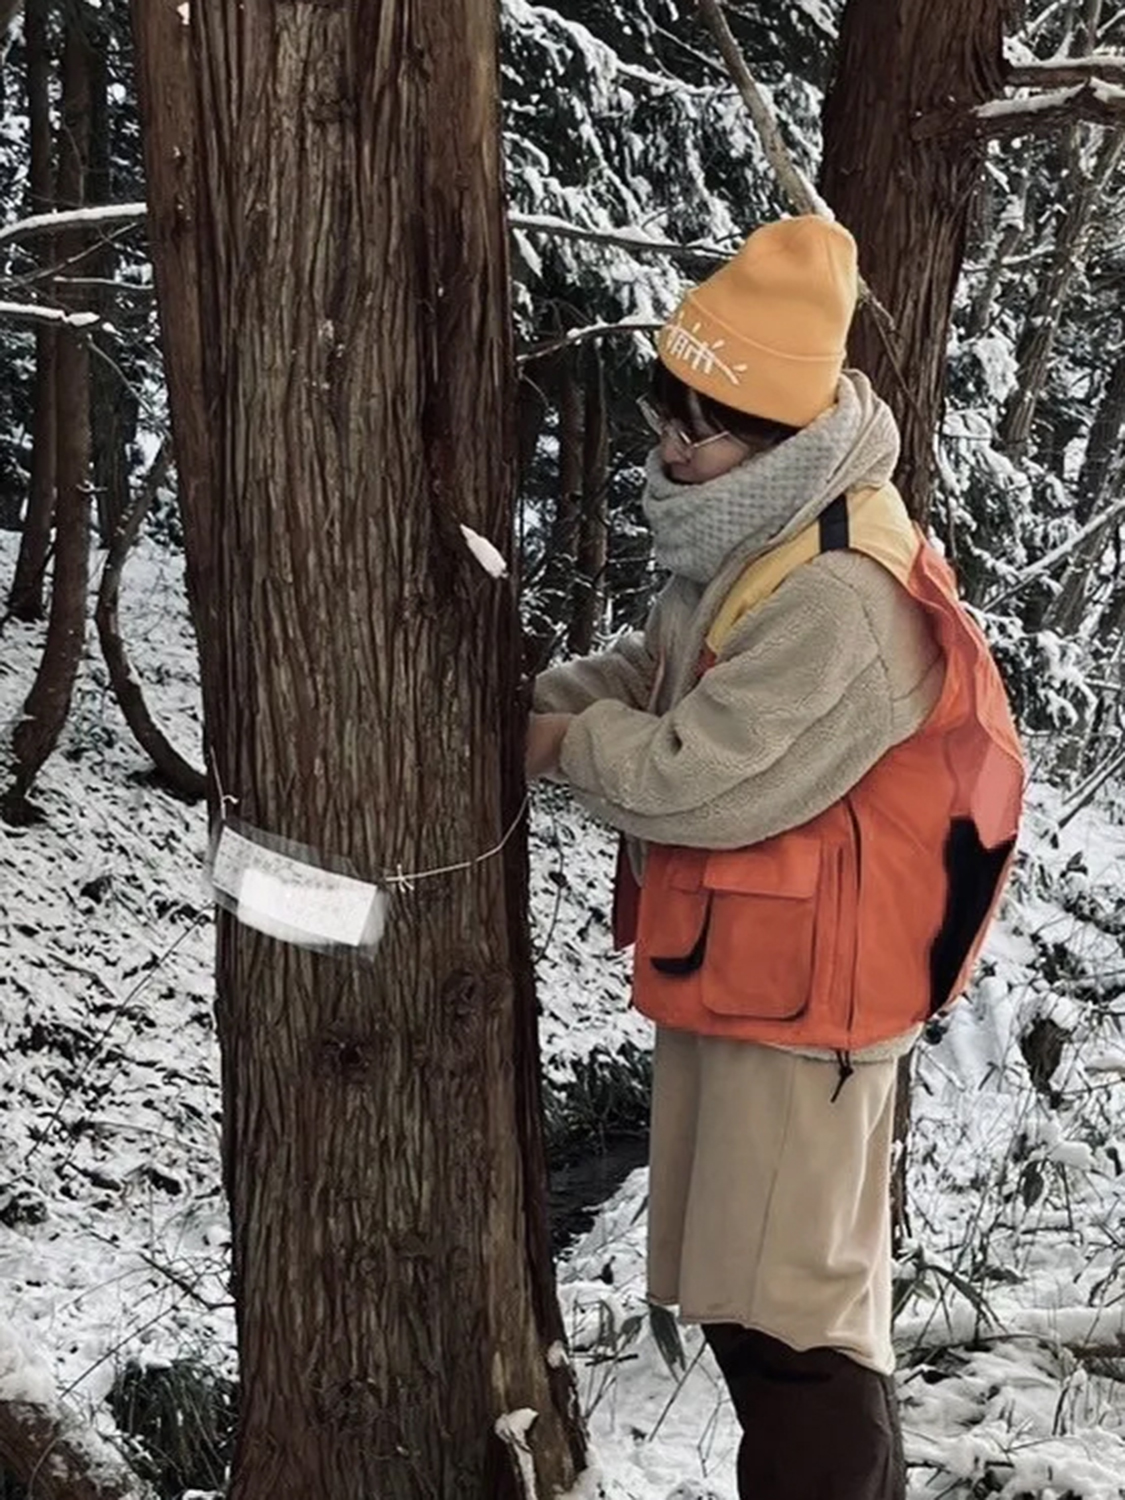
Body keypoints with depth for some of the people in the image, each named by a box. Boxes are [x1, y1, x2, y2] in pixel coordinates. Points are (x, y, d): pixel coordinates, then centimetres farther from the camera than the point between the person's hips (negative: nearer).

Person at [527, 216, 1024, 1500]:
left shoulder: (838, 600, -27)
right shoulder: (744, 545, 6)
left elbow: (695, 778, -26)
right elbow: (650, 674, 16)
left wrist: (555, 740, -10)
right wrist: (528, 706, -1)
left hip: (794, 992, -11)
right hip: (734, 970, 11)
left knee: (784, 1308, -1)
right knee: (746, 1287, 22)